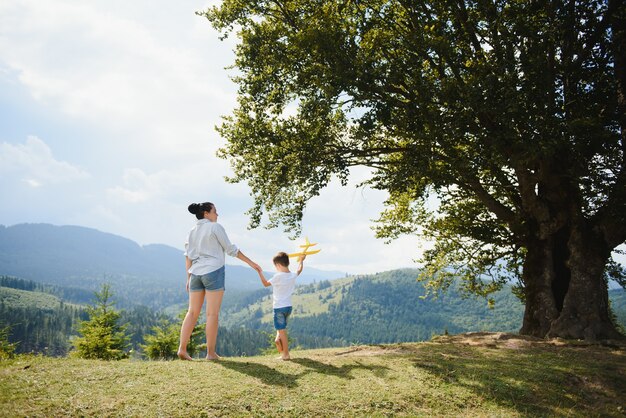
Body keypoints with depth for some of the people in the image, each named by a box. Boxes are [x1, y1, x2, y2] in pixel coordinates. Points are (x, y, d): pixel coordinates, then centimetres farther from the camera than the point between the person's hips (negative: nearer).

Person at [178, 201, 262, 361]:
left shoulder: (192, 231, 14)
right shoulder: (215, 227, -3)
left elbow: (188, 256, 11)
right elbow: (231, 249, -4)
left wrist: (189, 278, 15)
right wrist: (251, 263, 3)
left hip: (196, 274, 6)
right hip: (213, 272, -6)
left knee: (192, 312, 9)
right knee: (213, 314, -3)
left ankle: (182, 349, 3)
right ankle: (211, 353, 0)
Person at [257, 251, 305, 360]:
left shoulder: (278, 276, -16)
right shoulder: (293, 276, 1)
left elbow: (266, 283, -2)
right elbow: (299, 270, 23)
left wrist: (260, 272, 9)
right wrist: (301, 261, 41)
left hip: (279, 307, -6)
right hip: (289, 306, 6)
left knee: (282, 331, -1)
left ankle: (286, 354, 1)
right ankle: (278, 338, 10)